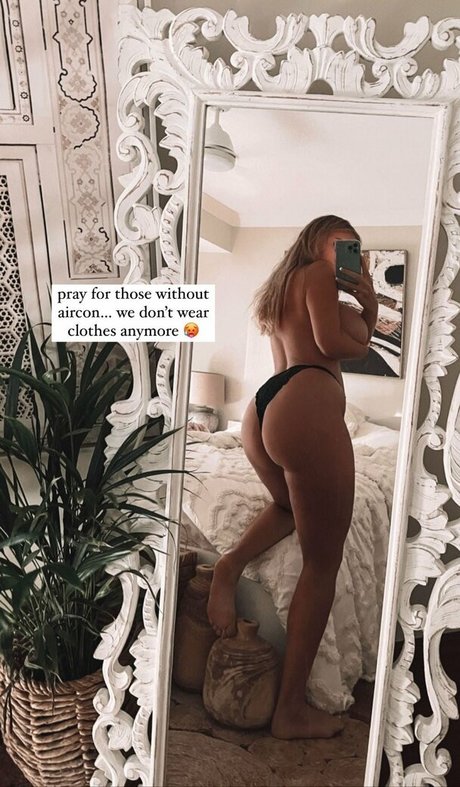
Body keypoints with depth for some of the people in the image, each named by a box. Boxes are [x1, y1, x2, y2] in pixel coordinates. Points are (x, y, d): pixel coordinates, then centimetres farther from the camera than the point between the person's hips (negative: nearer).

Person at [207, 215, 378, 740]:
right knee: (321, 564, 2)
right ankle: (291, 710, 11)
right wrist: (363, 333, 13)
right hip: (305, 409, -9)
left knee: (293, 506, 35)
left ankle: (232, 564, 8)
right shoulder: (319, 272, 7)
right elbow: (333, 342, -6)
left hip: (260, 409, 9)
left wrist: (367, 306, 19)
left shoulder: (283, 285, 31)